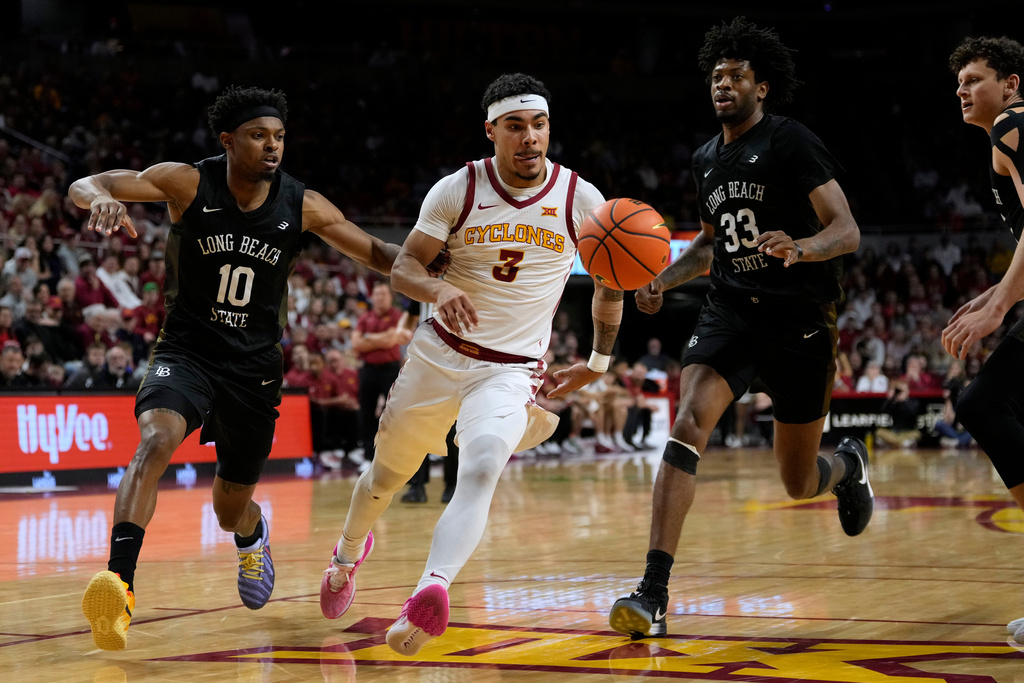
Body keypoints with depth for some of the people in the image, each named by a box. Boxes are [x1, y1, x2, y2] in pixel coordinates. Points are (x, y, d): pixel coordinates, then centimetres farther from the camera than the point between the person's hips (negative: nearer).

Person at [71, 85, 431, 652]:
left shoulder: (302, 206, -5)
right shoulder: (190, 184, -11)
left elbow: (377, 253, 3)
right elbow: (82, 186, -16)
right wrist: (102, 197, -40)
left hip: (253, 366, 2)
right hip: (186, 352, -2)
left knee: (230, 513, 13)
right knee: (156, 440, -35)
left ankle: (253, 534, 53)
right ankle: (117, 586, -39)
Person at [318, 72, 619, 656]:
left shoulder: (581, 200, -6)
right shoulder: (457, 190, -7)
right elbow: (404, 268, -6)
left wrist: (600, 361, 12)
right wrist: (439, 290, -28)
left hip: (512, 370, -1)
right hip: (440, 354, 2)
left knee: (481, 471, -30)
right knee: (387, 475, 18)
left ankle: (431, 593, -47)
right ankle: (349, 553, 50)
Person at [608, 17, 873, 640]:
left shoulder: (791, 143, -8)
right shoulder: (708, 159, 12)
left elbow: (848, 232, -13)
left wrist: (802, 248, -35)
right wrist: (664, 280, 9)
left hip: (799, 318, -4)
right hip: (730, 311, 4)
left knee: (799, 483, 6)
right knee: (688, 425, -23)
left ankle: (849, 465, 47)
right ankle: (654, 594, -28)